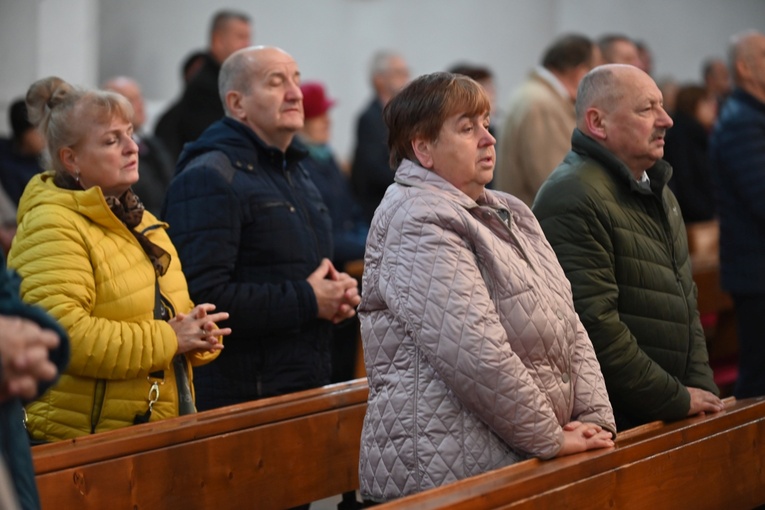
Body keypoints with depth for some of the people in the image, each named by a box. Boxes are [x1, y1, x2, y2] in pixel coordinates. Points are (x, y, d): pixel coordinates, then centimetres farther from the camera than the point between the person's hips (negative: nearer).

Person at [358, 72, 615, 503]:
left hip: (518, 465, 8)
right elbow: (476, 356, -20)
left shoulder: (511, 214, 16)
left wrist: (596, 421, 0)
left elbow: (570, 330, 13)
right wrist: (551, 438, -13)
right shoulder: (419, 223, -12)